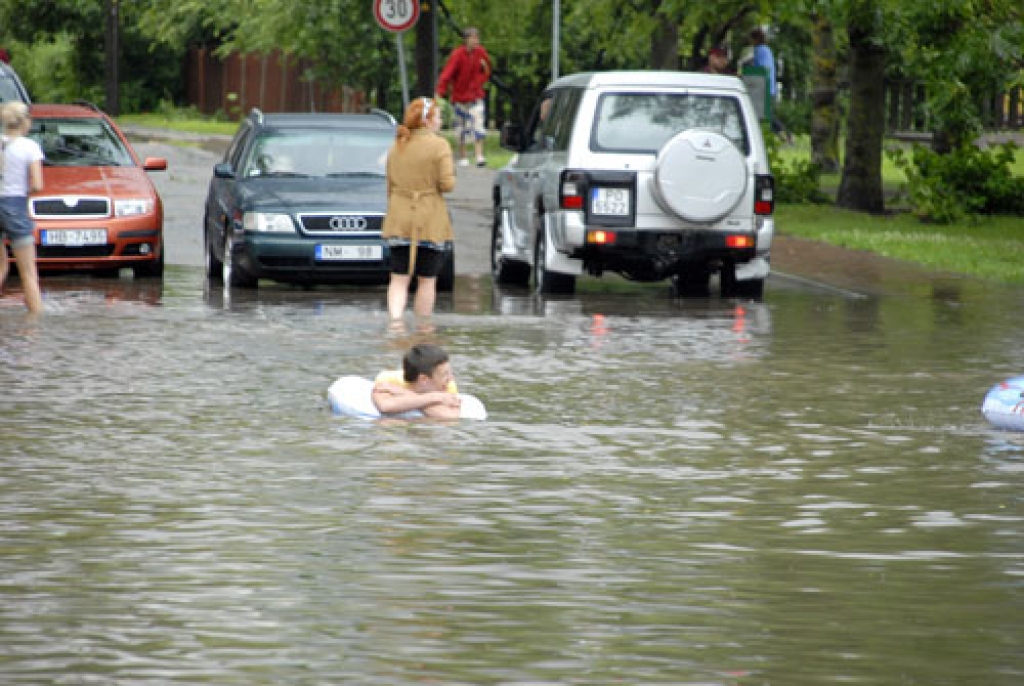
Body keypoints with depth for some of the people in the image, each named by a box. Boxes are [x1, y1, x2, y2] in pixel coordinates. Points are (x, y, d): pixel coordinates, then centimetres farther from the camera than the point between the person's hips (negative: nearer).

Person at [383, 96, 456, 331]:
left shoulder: (397, 147, 9)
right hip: (430, 221, -4)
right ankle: (423, 327, 11)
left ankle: (395, 320, -14)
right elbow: (447, 184, -14)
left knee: (399, 278, 4)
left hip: (398, 221, 4)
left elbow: (390, 186, 12)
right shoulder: (439, 145, -8)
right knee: (427, 279, 7)